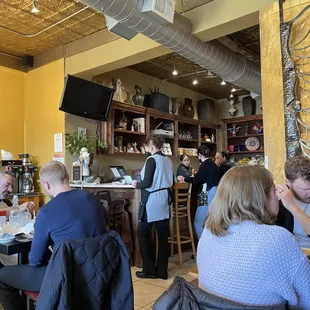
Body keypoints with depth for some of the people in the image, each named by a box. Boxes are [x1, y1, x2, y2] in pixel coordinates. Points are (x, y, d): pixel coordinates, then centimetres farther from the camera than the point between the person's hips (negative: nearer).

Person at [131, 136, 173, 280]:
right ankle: (162, 270, 17)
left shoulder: (152, 159, -11)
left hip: (152, 201, -7)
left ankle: (149, 269, 11)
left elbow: (147, 183, -16)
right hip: (164, 200, 7)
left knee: (143, 233, 6)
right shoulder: (168, 160, 10)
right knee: (163, 235, 9)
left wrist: (136, 184, 2)